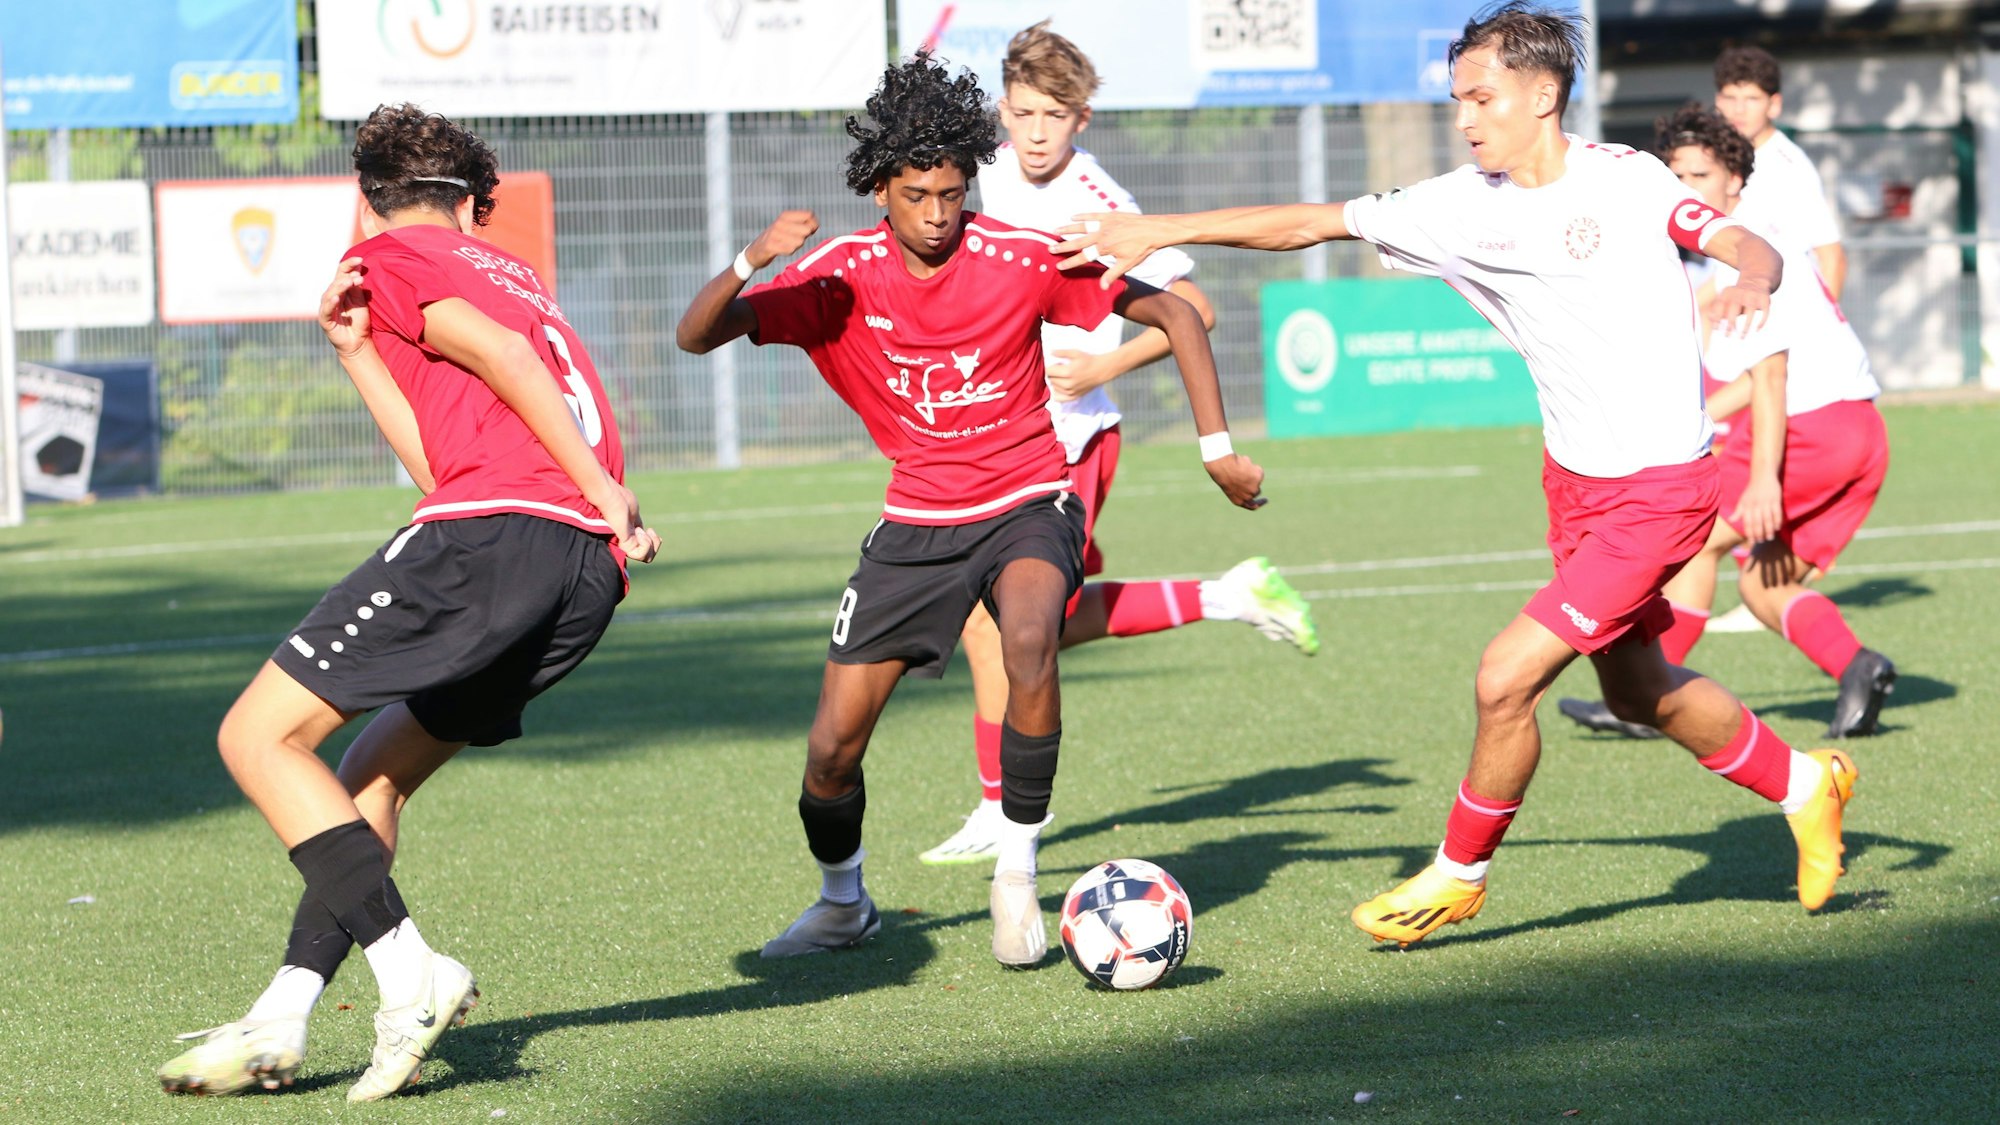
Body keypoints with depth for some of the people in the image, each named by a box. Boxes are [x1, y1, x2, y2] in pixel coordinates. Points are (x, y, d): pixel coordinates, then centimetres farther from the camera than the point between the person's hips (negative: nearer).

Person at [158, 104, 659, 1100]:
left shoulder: (385, 257, 11)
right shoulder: (508, 271, 32)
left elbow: (503, 356, -6)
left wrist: (604, 496, -9)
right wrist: (362, 354, 27)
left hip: (494, 533, -8)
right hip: (589, 571, 8)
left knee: (259, 734, -1)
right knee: (372, 776, 18)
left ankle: (412, 978, -13)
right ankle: (283, 1018, 9)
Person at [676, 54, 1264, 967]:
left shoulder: (1021, 260, -13)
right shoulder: (842, 276, -10)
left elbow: (1172, 313, -5)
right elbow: (697, 337, -16)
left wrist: (1216, 446, -9)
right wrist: (750, 262, -36)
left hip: (1025, 505, -2)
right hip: (915, 522, 2)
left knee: (1029, 641, -35)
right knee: (833, 745, -3)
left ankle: (1016, 875, -18)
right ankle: (843, 904, 28)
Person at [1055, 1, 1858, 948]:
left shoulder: (1626, 180, -13)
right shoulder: (1466, 204, -1)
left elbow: (1749, 246, -16)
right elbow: (1312, 223, 0)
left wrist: (1751, 285, -40)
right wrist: (1158, 230, -4)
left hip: (1656, 490, -7)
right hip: (1573, 479, 7)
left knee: (1506, 678, -11)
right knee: (1637, 691, 21)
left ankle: (1459, 873, 11)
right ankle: (1804, 786, 45)